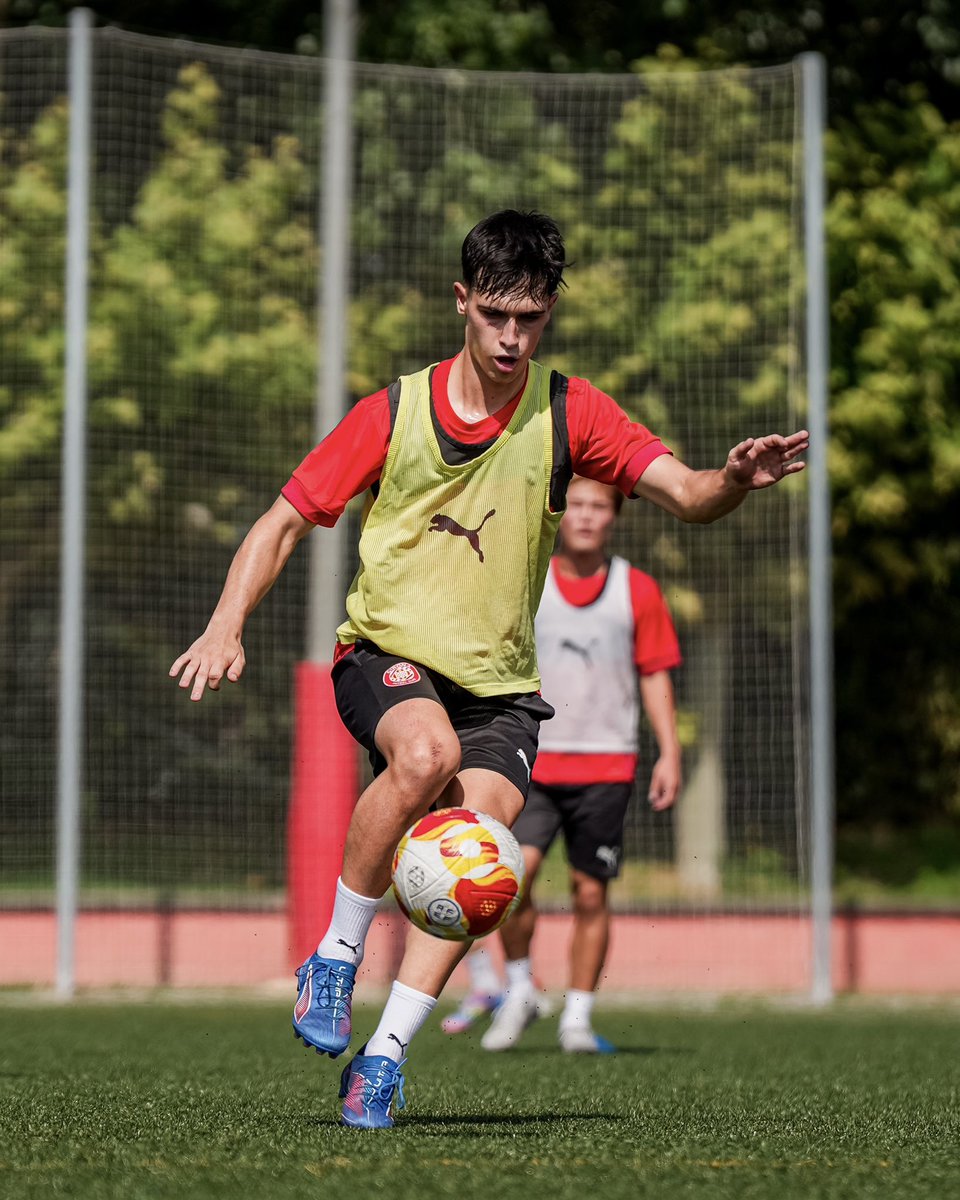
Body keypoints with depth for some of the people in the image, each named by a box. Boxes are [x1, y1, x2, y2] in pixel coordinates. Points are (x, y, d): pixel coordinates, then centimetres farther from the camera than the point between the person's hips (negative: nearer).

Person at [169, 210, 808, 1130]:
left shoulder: (565, 413, -1)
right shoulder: (393, 413, -3)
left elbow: (683, 493, -10)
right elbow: (285, 521, 2)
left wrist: (733, 482, -34)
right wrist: (226, 626, -13)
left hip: (499, 684, 2)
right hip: (384, 651, -2)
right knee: (428, 752, -35)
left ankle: (382, 1060, -14)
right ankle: (335, 956, -16)